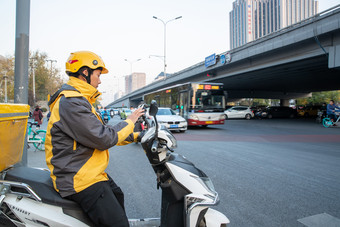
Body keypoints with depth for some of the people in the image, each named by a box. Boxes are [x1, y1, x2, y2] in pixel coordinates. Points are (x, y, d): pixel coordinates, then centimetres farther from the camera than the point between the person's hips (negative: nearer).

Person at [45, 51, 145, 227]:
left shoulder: (79, 100, 14)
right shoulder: (71, 102, -22)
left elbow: (101, 131, 17)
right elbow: (104, 138, -27)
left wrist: (136, 136, 13)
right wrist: (129, 121, -11)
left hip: (90, 172, 12)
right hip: (79, 179, -11)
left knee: (117, 196, 29)